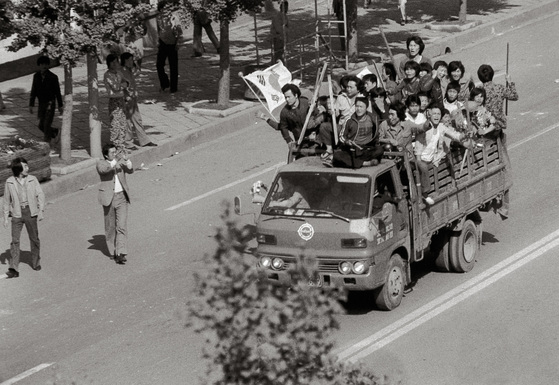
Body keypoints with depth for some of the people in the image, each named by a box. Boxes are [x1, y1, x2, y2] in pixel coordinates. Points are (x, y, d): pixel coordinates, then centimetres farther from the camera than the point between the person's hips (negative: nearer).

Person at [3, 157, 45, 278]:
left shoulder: (32, 180, 0)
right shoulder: (10, 182, -1)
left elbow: (40, 195, 1)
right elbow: (7, 201, 6)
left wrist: (41, 210, -9)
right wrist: (5, 217, 4)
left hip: (30, 213, 1)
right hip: (17, 214, -1)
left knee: (34, 239, 9)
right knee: (15, 241, -8)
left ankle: (36, 263, 29)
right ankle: (14, 269, -11)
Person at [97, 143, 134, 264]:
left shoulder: (121, 161, 5)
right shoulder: (101, 163, -2)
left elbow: (130, 171, -12)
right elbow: (102, 169, -25)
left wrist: (129, 165, -34)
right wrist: (114, 166, -40)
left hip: (121, 197, 1)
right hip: (108, 198, -1)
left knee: (121, 226, -9)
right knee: (110, 227, 9)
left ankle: (121, 254, -15)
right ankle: (113, 251, 27)